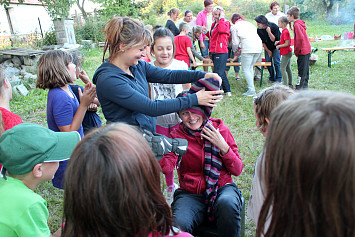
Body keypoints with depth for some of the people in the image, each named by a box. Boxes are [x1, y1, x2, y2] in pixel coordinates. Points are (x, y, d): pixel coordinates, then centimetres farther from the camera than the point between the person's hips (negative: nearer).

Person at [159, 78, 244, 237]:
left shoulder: (220, 128, 1)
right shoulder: (177, 135, 0)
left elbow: (237, 170, 1)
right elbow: (167, 166, -19)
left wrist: (223, 146, -14)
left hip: (222, 187, 1)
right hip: (190, 194, 0)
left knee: (227, 203, -33)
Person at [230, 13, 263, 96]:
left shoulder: (235, 27, 9)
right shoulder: (250, 24, 28)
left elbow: (235, 42, 5)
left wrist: (235, 51, 27)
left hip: (248, 49, -7)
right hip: (259, 47, 7)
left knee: (245, 69, -2)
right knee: (250, 67, 21)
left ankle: (251, 90, -10)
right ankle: (251, 86, 24)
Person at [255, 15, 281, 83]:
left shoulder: (274, 27, -25)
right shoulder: (259, 30, -14)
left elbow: (273, 40, -24)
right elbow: (262, 42, -4)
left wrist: (269, 32, -39)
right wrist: (268, 50, -2)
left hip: (276, 46, -4)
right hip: (267, 47, 4)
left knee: (276, 61, -10)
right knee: (268, 61, 0)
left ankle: (278, 79, -2)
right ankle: (272, 78, 14)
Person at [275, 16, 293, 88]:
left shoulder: (285, 32, -19)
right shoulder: (285, 31, 12)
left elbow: (287, 43, -22)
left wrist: (279, 46, -12)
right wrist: (278, 42, 7)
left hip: (286, 53, -10)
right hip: (288, 52, 10)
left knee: (282, 69, -8)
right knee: (288, 68, 15)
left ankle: (285, 85, -6)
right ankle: (290, 84, 23)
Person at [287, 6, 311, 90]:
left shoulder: (297, 25, -16)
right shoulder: (299, 24, 14)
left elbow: (300, 39, -22)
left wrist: (296, 51, -15)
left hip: (302, 51, -10)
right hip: (307, 50, 10)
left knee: (301, 70, -6)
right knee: (305, 69, 15)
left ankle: (299, 87, -2)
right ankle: (305, 86, 24)